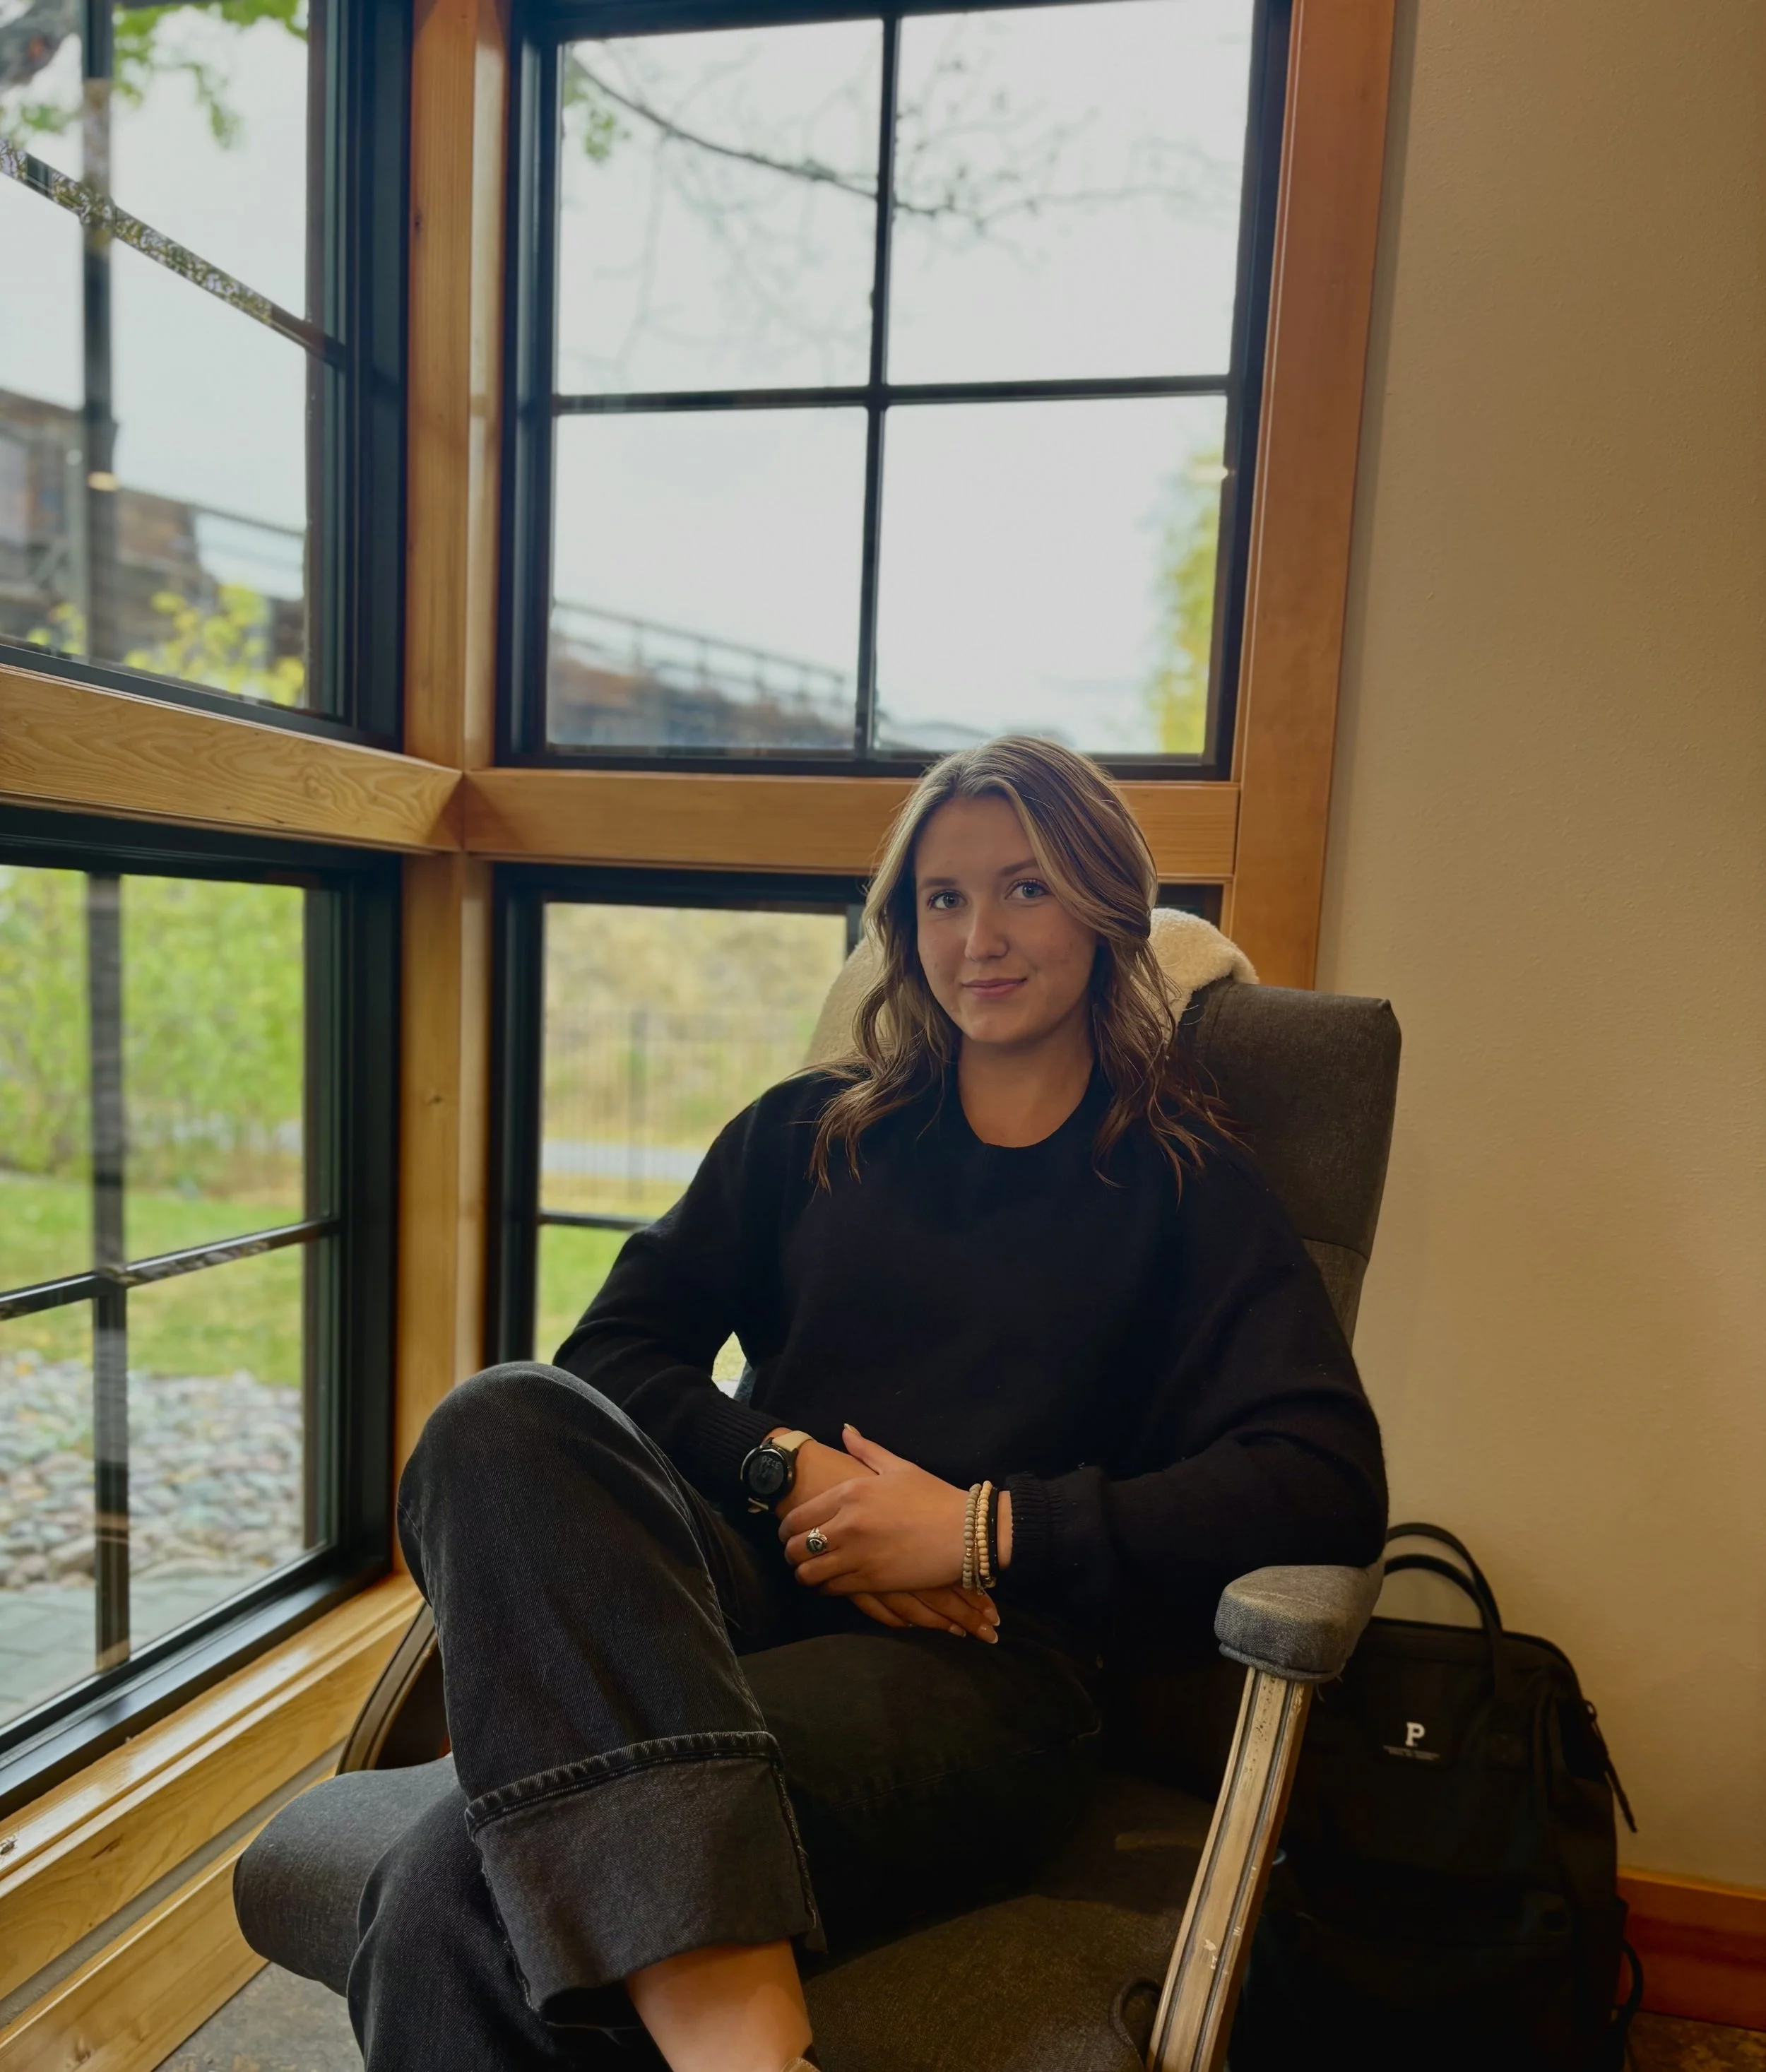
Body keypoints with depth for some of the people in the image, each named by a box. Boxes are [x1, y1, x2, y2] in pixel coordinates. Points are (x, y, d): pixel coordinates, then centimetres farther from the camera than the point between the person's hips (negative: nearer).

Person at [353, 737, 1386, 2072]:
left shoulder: (1181, 1185, 11)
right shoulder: (805, 1134, 20)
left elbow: (1329, 1489, -3)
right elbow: (615, 1349, 11)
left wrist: (985, 1529, -10)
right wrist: (788, 1468, -9)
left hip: (975, 1672, -4)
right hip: (751, 1589, 5)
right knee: (504, 1423, -32)